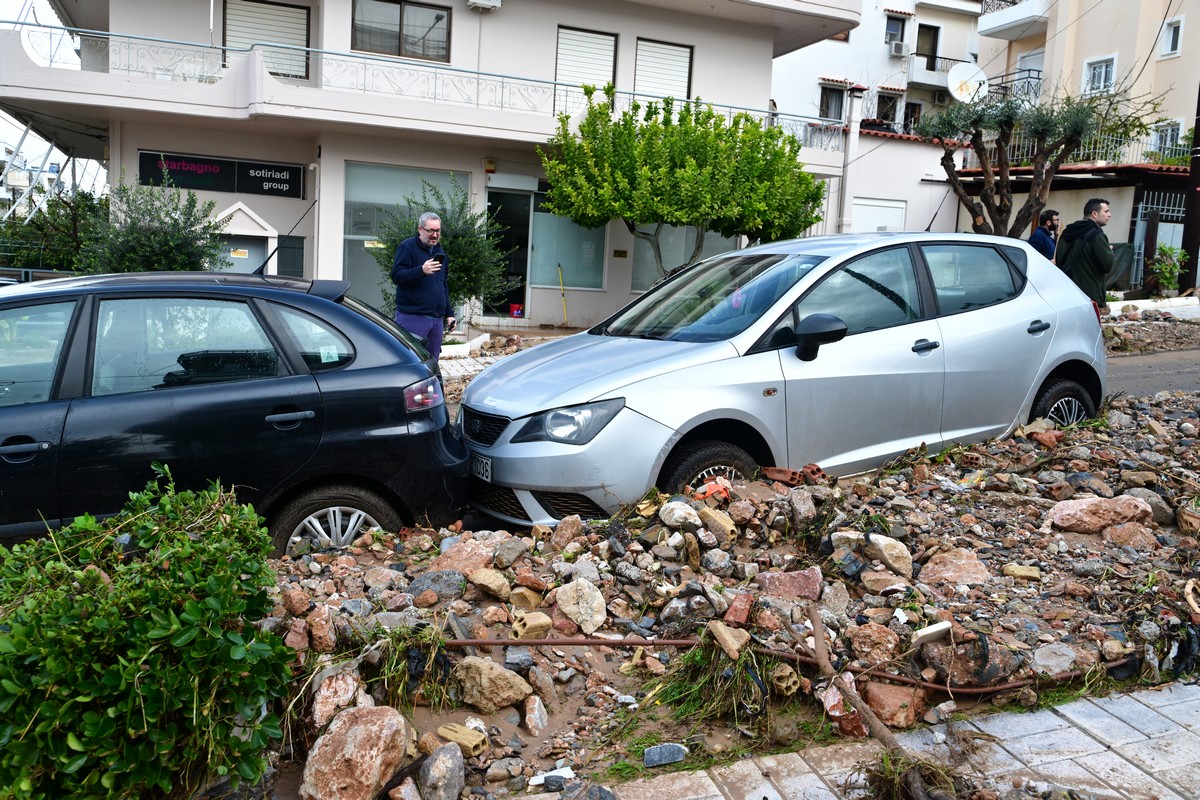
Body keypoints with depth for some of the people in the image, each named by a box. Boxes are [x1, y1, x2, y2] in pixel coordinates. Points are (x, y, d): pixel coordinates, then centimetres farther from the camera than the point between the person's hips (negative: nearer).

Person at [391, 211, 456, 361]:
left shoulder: (440, 251, 20)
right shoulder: (407, 247, -3)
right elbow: (396, 276, -14)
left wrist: (449, 314, 20)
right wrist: (421, 270, -29)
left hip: (436, 318, 7)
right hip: (412, 317, -7)